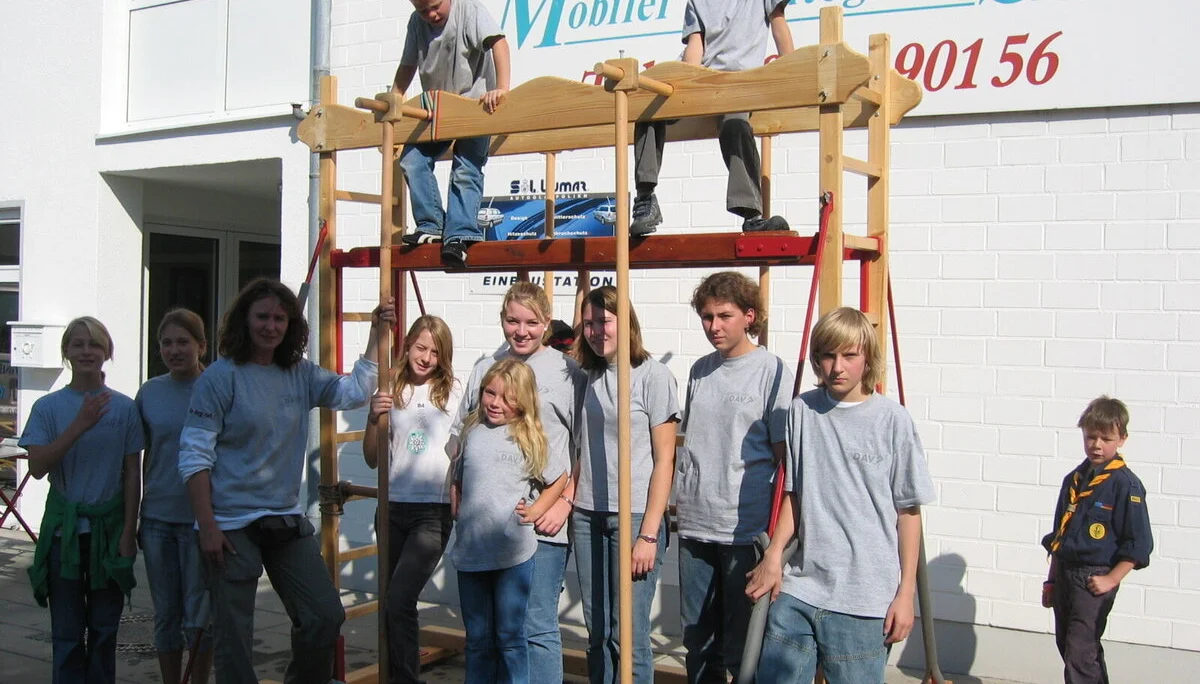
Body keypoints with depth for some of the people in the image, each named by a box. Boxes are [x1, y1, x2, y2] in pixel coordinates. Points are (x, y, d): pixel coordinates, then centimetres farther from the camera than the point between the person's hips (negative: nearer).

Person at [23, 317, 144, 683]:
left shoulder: (124, 408, -2)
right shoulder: (48, 407, -2)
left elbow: (132, 474, 2)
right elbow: (37, 467, -11)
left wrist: (129, 530, -1)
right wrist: (79, 426, -21)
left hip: (109, 528, 0)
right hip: (64, 528, 0)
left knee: (105, 626, 10)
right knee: (67, 631, 6)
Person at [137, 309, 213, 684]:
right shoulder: (150, 392, 5)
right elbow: (147, 455, 13)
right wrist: (142, 511, 13)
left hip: (200, 518, -4)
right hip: (158, 518, 4)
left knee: (198, 617, 3)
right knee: (165, 615, 13)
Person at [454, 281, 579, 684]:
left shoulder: (566, 373, -1)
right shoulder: (484, 369, 12)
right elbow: (459, 439, 20)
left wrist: (565, 502, -9)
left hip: (543, 525, -5)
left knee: (537, 627, -4)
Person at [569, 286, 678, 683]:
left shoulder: (652, 376, -5)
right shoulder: (587, 378, 11)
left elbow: (664, 460, -7)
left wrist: (648, 534, -11)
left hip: (634, 516, -5)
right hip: (588, 517, 5)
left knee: (628, 636, -2)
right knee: (597, 634, 10)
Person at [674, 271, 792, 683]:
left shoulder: (772, 371, -7)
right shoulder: (700, 371, 9)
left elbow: (785, 454, -7)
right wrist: (677, 500, 15)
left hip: (746, 528, -5)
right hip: (694, 526, 6)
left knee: (742, 644, 6)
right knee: (697, 638, 16)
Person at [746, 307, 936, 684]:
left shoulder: (892, 419, -5)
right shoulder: (802, 410, 5)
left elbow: (908, 510, -1)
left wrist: (906, 592, -1)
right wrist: (774, 553, 2)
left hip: (864, 599, -3)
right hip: (798, 587, 3)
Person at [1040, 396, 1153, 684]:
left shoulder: (1125, 484, -11)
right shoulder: (1074, 480, 10)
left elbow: (1139, 543, -12)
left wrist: (1111, 580, -14)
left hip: (1094, 579, -7)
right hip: (1064, 574, 8)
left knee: (1079, 656, -8)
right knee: (1066, 647, 16)